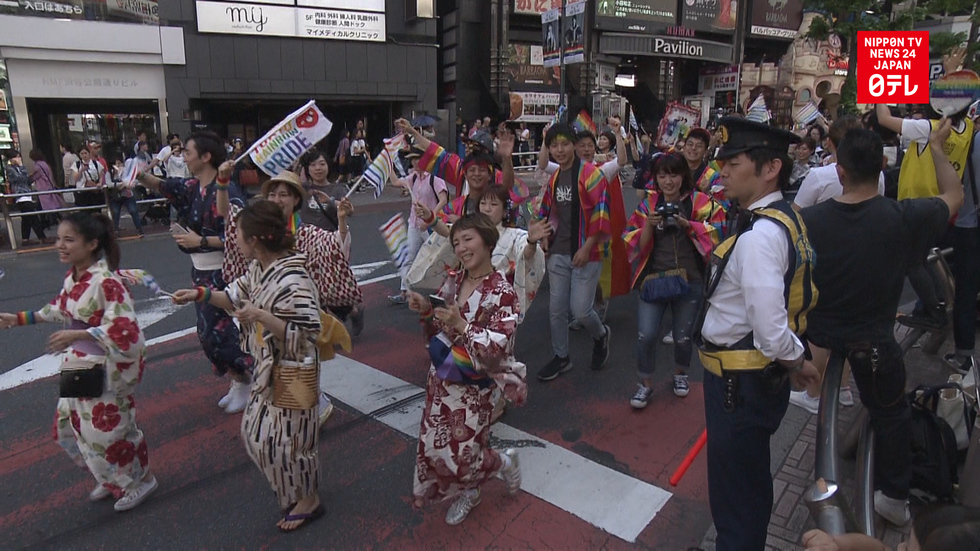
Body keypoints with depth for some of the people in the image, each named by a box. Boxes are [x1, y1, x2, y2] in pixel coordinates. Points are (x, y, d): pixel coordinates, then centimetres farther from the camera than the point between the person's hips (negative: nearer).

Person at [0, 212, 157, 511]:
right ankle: (112, 479, 40)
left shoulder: (106, 281, -27)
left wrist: (77, 335, -37)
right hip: (83, 365, 10)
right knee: (70, 425, 20)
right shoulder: (73, 275, 2)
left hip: (109, 368, -10)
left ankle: (139, 482, 28)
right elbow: (62, 308, 20)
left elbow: (123, 329, -32)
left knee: (107, 430, 3)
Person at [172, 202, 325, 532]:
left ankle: (309, 500, 31)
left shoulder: (293, 280, -29)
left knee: (287, 438, 6)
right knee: (255, 432, 22)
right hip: (268, 369, 10)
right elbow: (238, 297, 16)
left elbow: (305, 334, -30)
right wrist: (199, 294, 6)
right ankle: (292, 489, 43)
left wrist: (260, 316, -33)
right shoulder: (258, 268, 0)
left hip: (292, 373, -10)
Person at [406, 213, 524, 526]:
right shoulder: (453, 282, 0)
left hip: (472, 386, -6)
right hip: (441, 377, 6)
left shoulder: (502, 292, -19)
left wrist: (462, 326, -32)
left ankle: (504, 462, 31)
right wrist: (426, 312, -9)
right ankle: (468, 493, 40)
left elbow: (499, 347, -23)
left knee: (458, 455, 0)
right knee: (433, 447, 14)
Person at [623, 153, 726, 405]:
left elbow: (717, 232, -9)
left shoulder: (700, 201, -2)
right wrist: (649, 225, -17)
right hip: (653, 278, 1)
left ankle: (680, 374, 42)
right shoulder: (648, 204, 2)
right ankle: (645, 384, 16)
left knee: (683, 335, 13)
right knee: (646, 335, -6)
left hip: (689, 279, 0)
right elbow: (634, 244, 0)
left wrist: (688, 224, -20)